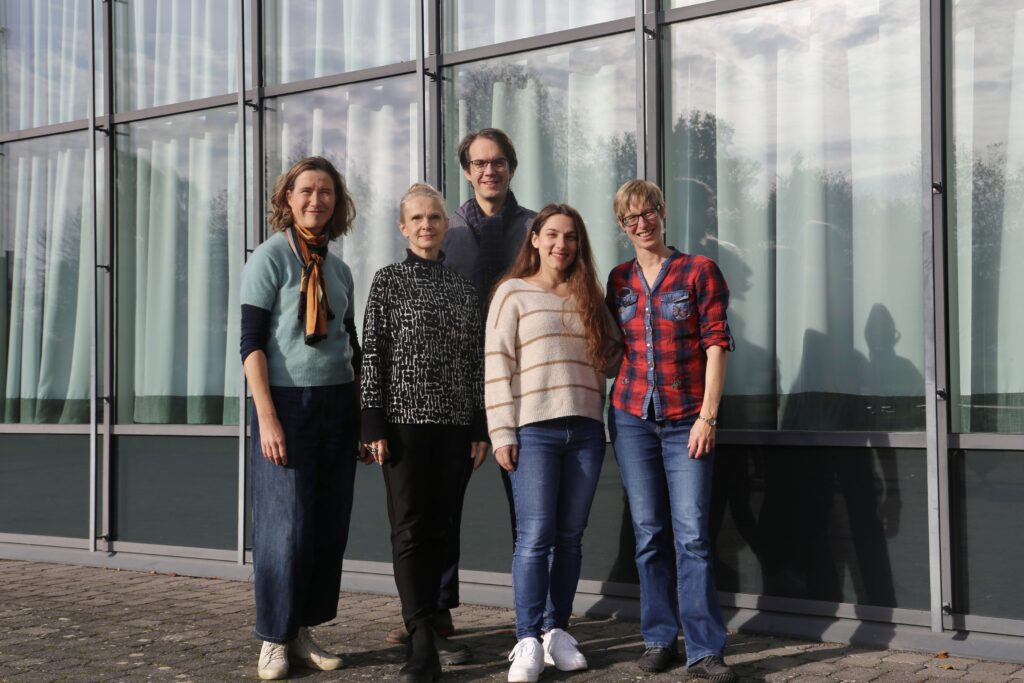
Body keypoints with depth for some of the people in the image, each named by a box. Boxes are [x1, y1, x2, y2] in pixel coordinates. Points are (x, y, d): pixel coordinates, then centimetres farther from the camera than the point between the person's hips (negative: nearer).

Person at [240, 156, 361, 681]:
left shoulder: (339, 270, 13)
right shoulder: (271, 257, -4)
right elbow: (252, 342, -9)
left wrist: (368, 418, 14)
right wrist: (266, 417, -17)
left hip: (337, 406, 6)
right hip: (287, 403, -6)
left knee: (330, 527, 7)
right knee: (286, 526, -2)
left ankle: (303, 632, 18)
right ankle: (274, 641, 10)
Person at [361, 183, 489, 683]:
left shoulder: (463, 288, 12)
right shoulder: (388, 281, 3)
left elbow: (475, 361, 11)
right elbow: (372, 355, -2)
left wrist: (480, 427, 7)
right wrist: (373, 424, -9)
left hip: (455, 425, 3)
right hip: (404, 420, -3)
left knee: (439, 529, 8)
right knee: (409, 529, -6)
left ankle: (433, 625, 18)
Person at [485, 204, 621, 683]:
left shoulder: (589, 296, 15)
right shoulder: (513, 292, 2)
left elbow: (611, 351, 23)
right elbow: (497, 364, -4)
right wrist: (501, 432, -9)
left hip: (586, 429, 4)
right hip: (534, 430, -4)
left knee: (570, 536, 8)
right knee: (534, 537, -7)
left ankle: (557, 629, 18)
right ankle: (528, 642, -2)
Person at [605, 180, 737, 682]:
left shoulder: (699, 270, 0)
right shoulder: (619, 279, 11)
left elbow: (716, 344, -4)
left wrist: (707, 416, -10)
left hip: (687, 419, -3)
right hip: (632, 416, 3)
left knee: (691, 532, -7)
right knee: (649, 532, 6)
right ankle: (659, 639, 15)